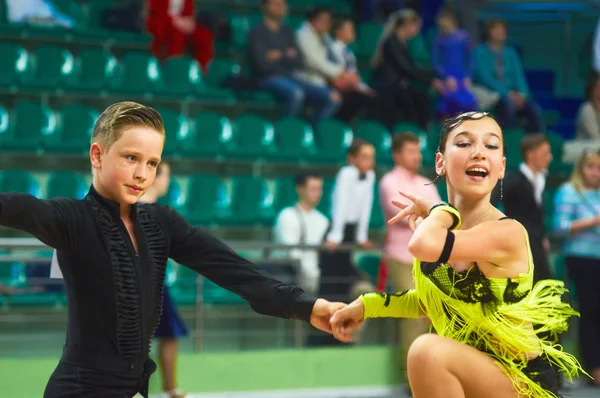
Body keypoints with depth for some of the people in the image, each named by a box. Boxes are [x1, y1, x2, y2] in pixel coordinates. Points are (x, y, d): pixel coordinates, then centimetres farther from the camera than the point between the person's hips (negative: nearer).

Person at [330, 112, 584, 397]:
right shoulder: (440, 226, 1)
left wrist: (440, 209, -18)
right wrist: (366, 305, 10)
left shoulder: (508, 233, -22)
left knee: (428, 351, -30)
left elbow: (424, 245, -38)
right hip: (471, 373, 8)